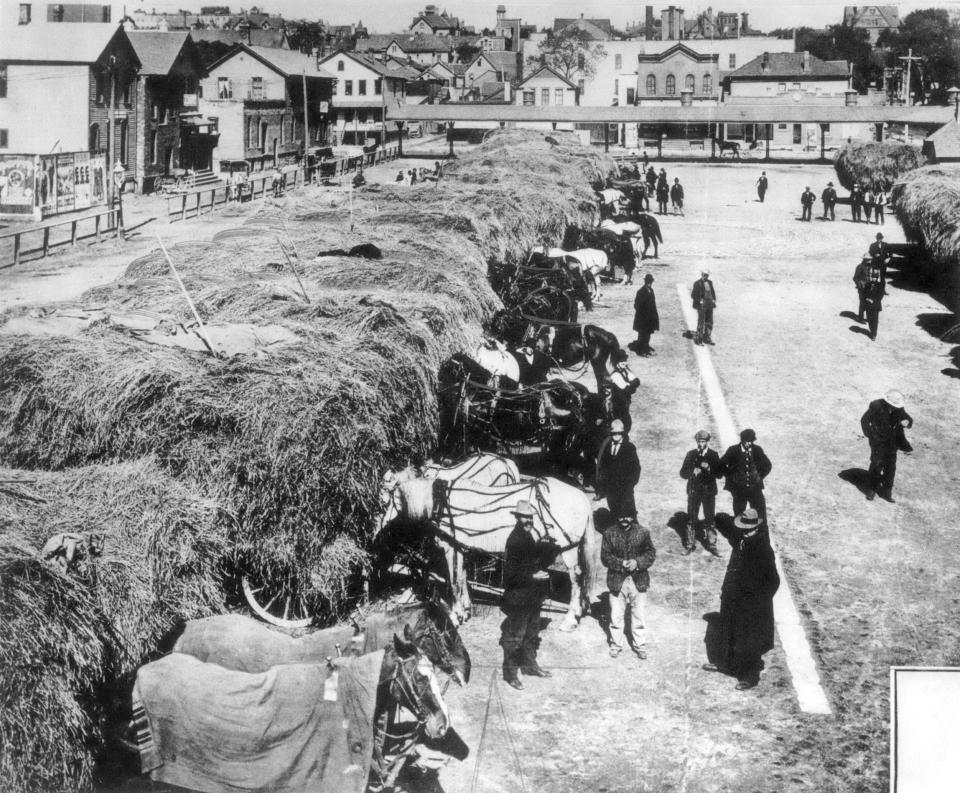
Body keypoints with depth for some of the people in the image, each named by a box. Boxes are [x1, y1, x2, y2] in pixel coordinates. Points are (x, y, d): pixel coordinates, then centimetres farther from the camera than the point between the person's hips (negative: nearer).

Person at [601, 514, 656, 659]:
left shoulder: (643, 532, -2)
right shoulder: (609, 533, -2)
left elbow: (651, 553, -1)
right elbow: (605, 556, -4)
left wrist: (638, 562, -17)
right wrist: (620, 564, -19)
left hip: (638, 581, 0)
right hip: (617, 580, 0)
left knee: (639, 615, 7)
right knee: (616, 616, 7)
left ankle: (639, 645, 22)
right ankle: (616, 644, 24)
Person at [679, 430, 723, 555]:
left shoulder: (714, 455, 2)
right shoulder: (691, 454, 3)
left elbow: (719, 474, -2)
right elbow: (683, 473, 2)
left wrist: (709, 468, -19)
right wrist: (693, 472, -18)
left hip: (709, 491, 0)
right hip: (694, 490, 1)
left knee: (710, 519, 1)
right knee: (691, 519, 2)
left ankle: (711, 545, 9)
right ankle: (690, 545, 8)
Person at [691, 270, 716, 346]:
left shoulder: (710, 282, 11)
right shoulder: (697, 283, -9)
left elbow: (713, 292, 20)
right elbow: (693, 295, -10)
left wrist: (714, 301, 9)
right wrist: (699, 301, -14)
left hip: (709, 305, 7)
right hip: (701, 306, -7)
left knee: (709, 322, 7)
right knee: (701, 322, -6)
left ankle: (707, 339, 15)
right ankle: (698, 339, 2)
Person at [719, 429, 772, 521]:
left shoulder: (757, 450, 0)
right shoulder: (733, 450, -6)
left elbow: (767, 465, 13)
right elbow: (721, 465, 1)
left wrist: (760, 476, 2)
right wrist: (732, 477, -5)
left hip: (755, 487, 1)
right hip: (739, 488, -1)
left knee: (761, 515, -3)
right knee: (739, 514, 3)